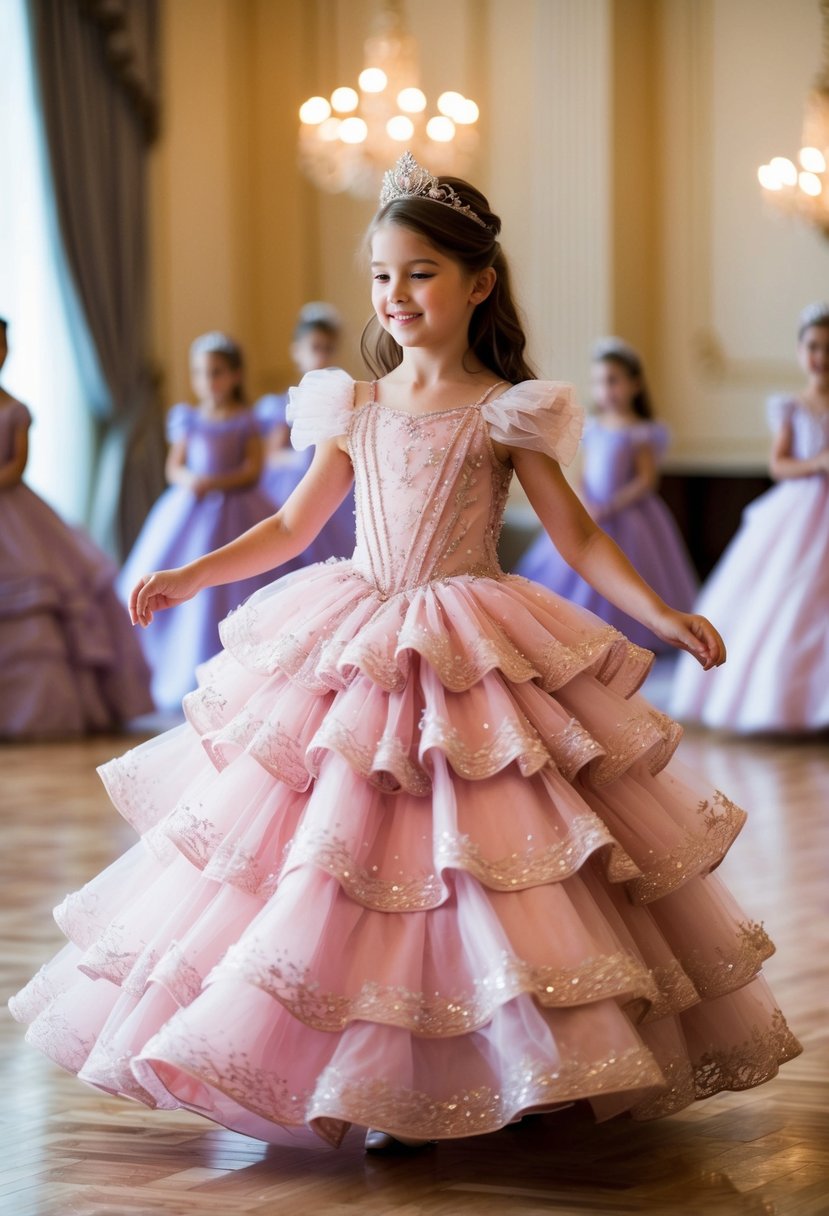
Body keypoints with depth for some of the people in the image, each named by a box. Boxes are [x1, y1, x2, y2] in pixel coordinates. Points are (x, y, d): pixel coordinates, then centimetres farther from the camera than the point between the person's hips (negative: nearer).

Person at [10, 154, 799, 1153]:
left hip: (469, 658, -4)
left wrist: (660, 613, -13)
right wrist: (190, 577, 7)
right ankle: (369, 1083, 11)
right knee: (333, 857, 1)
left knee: (465, 857, -7)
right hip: (356, 656, 4)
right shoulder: (357, 409, 7)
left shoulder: (505, 413, -3)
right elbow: (292, 527, 14)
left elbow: (576, 533, -2)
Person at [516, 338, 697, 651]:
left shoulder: (641, 433, -7)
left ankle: (635, 645, 5)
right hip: (592, 515, 5)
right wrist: (586, 504, -13)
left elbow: (646, 480, -12)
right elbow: (585, 476, 7)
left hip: (627, 517, -5)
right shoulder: (593, 430, 8)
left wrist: (610, 507, -19)